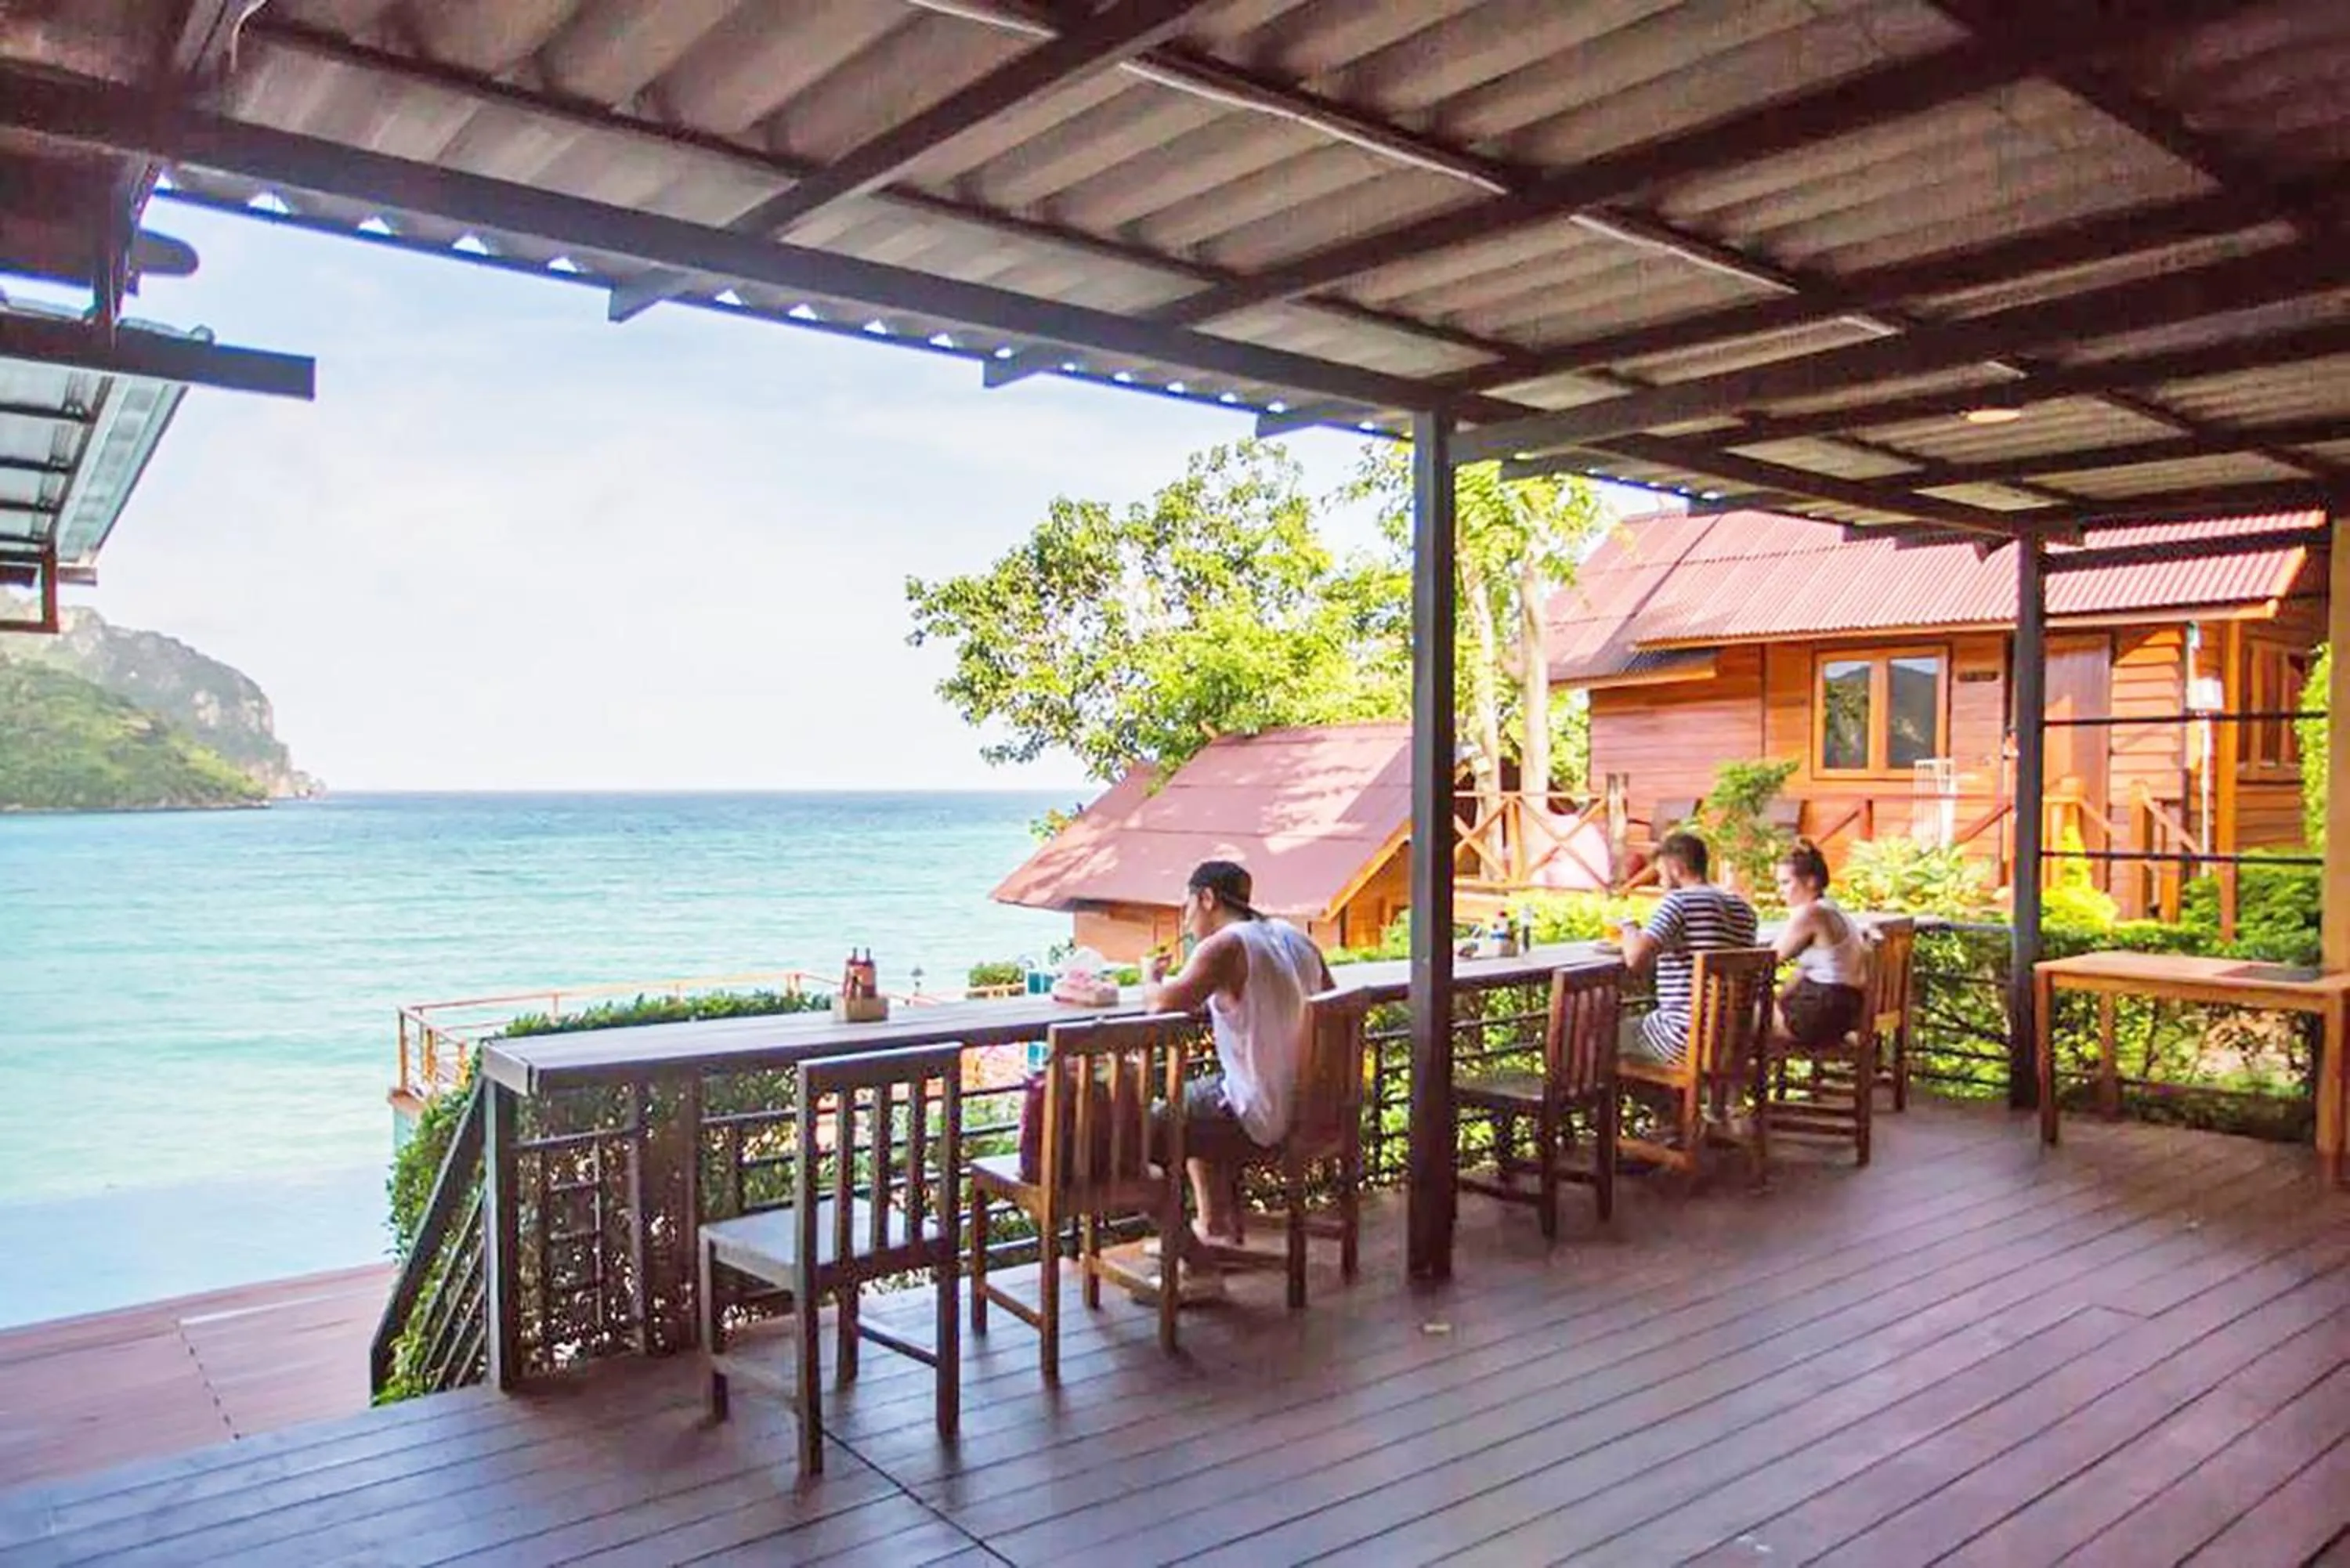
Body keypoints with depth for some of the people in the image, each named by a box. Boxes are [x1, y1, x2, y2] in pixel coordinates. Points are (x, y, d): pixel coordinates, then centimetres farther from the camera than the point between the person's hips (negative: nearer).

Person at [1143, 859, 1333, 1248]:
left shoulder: (1225, 946, -17)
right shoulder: (1297, 938, 7)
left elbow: (1163, 1004, -26)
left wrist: (1152, 981, -2)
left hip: (1264, 1120, -8)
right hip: (1312, 1109, 8)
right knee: (1196, 1100, 29)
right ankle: (1220, 1230, 33)